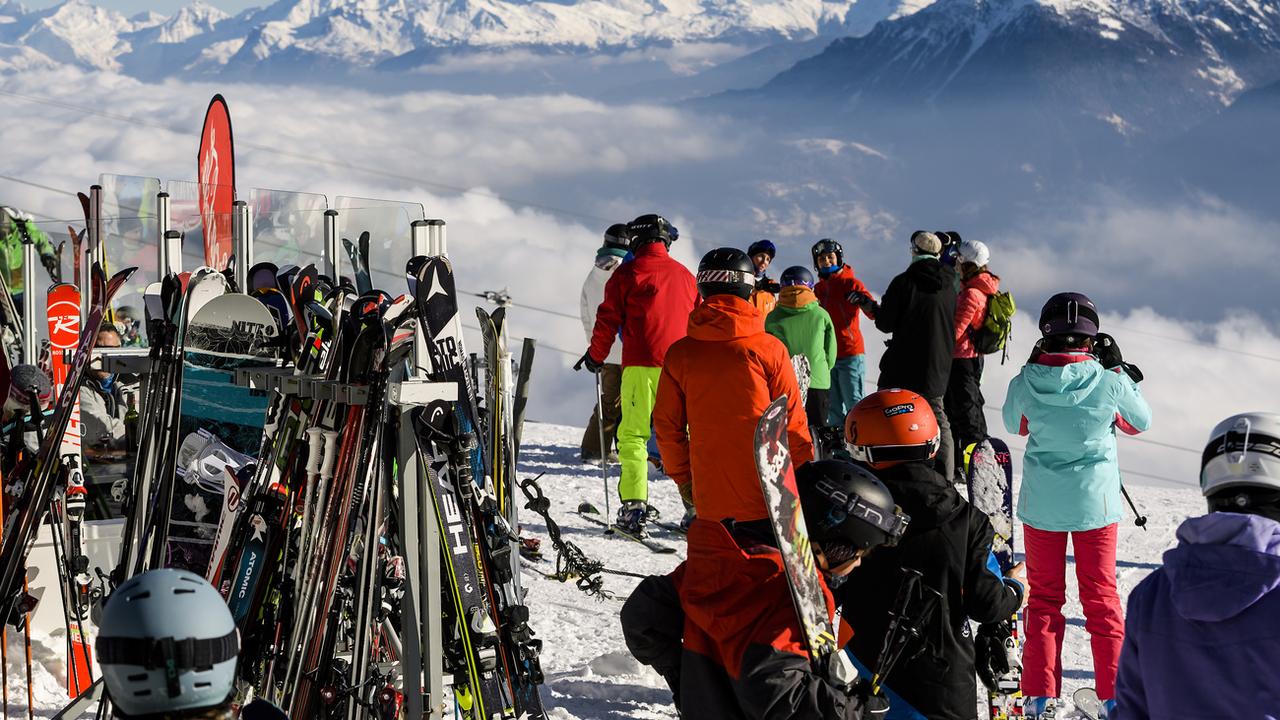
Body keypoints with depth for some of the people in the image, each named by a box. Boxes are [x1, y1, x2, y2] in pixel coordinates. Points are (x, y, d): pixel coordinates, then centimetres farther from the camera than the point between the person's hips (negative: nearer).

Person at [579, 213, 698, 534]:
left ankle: (634, 504, -10)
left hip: (641, 366, -4)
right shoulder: (685, 275, 15)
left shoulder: (627, 273, 2)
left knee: (632, 435, -1)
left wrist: (595, 356, 16)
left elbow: (608, 319, 2)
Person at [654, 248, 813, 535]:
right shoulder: (770, 349, -6)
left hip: (710, 497, 2)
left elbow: (667, 426, 5)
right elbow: (792, 421, -2)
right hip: (767, 497, -2)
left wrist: (683, 479, 18)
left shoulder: (679, 353, 0)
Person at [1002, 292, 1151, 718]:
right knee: (1101, 596, 13)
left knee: (1044, 597, 13)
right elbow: (1140, 422, 6)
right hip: (1096, 503, -1)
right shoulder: (1109, 382, -14)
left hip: (1041, 505, 1)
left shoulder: (1026, 383, -12)